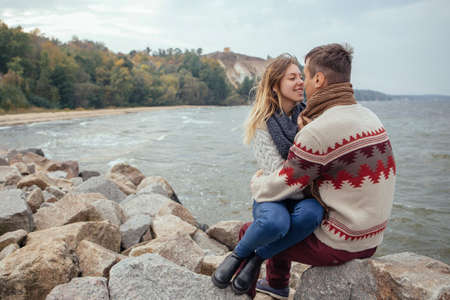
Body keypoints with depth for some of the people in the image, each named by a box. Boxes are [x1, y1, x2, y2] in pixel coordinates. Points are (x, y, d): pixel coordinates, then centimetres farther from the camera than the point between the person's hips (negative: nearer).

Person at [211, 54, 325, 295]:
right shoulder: (262, 122, -5)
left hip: (303, 198, 4)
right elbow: (274, 174, -13)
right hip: (271, 196, -3)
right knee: (275, 221, -38)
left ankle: (256, 258, -12)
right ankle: (238, 254, -5)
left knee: (311, 212, -34)